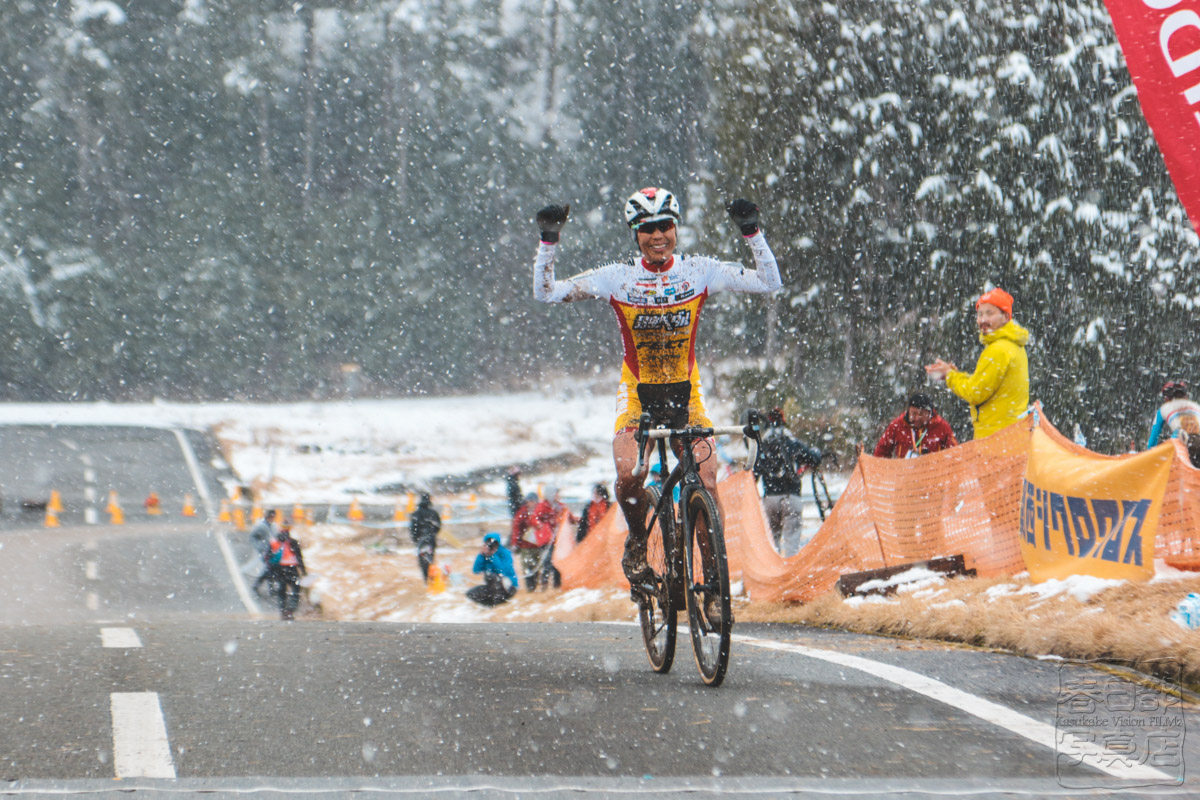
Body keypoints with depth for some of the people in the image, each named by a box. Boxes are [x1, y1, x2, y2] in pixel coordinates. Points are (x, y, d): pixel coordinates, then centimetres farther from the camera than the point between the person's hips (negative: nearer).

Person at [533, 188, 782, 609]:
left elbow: (769, 283, -11)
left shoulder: (698, 271, -7)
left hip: (686, 393, 1)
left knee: (707, 485, -13)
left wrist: (752, 232, -21)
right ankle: (637, 539, 5)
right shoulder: (618, 277, -9)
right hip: (637, 392, -1)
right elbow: (547, 293, -11)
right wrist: (549, 241, -22)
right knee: (627, 475, -26)